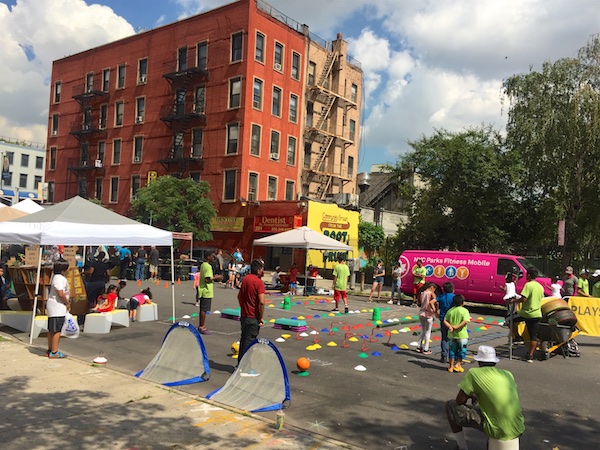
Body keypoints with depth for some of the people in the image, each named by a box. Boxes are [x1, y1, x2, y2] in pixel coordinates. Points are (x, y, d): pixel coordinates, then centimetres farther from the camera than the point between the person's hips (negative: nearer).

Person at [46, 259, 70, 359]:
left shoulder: (56, 277, 14)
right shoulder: (60, 278, -19)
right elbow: (61, 294, -24)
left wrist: (66, 301, 12)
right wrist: (67, 303, -11)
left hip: (53, 307, 10)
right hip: (58, 307, -10)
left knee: (51, 330, 16)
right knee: (57, 330, -4)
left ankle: (50, 350, 25)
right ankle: (54, 352, 0)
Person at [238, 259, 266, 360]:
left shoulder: (245, 278, 6)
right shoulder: (259, 282, -17)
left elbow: (239, 296, 17)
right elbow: (261, 302, -24)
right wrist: (262, 317, -14)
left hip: (243, 315, 7)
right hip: (253, 317, -7)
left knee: (243, 339, 19)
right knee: (249, 341, 1)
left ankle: (240, 362, 29)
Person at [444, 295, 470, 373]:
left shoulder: (450, 310, 5)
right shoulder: (464, 310, -9)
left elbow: (445, 321, 0)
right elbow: (466, 321, -22)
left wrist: (450, 326, -11)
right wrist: (457, 327, -18)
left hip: (452, 334, 4)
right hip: (462, 335, -4)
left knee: (452, 350, 14)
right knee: (462, 350, 12)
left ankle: (451, 366, 18)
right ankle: (457, 365, 10)